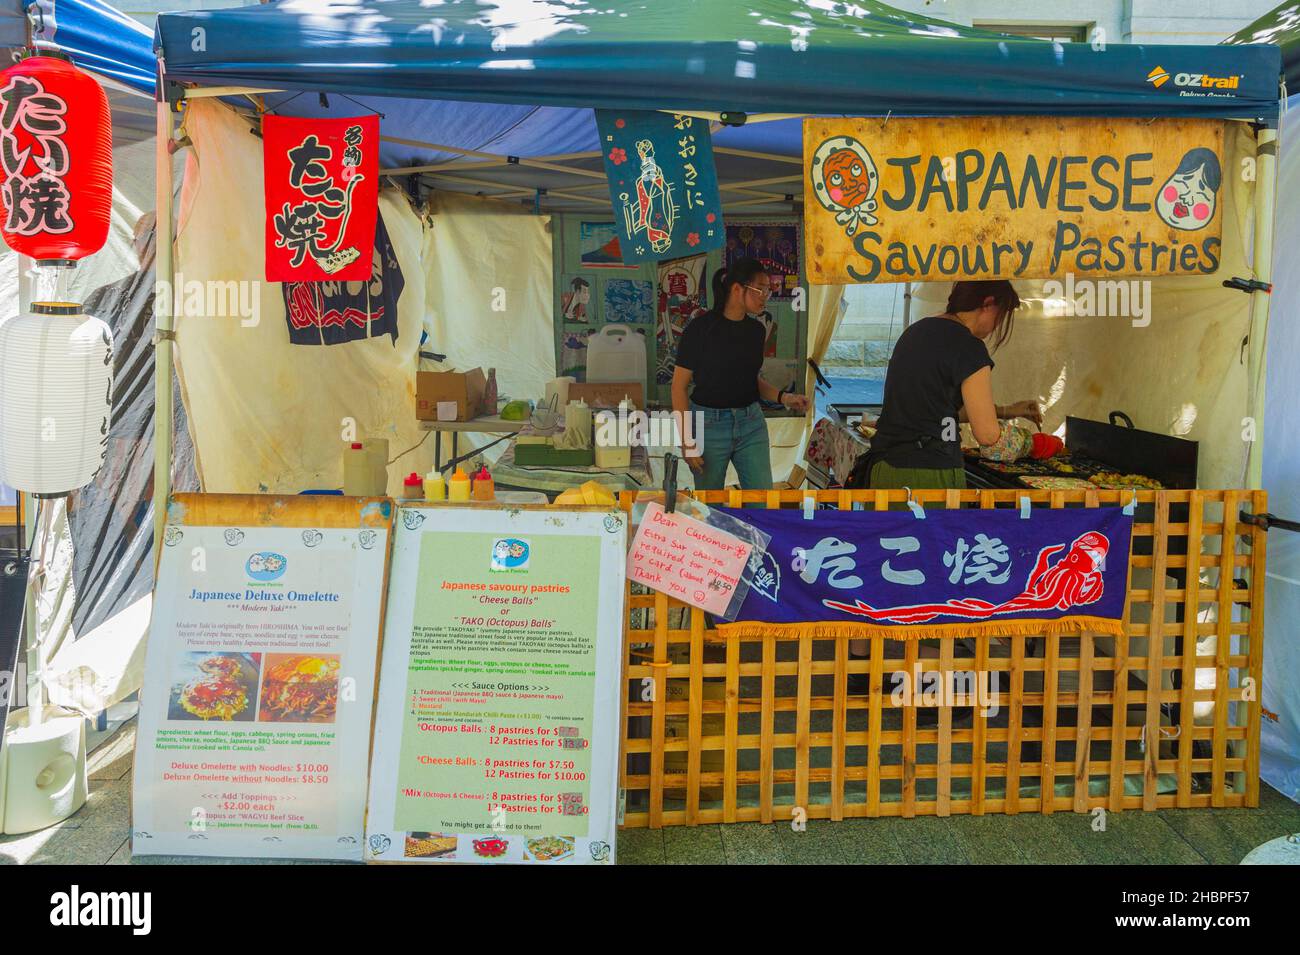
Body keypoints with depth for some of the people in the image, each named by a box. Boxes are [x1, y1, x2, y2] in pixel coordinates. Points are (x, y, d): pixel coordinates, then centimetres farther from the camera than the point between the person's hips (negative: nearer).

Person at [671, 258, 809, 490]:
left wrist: (783, 397, -2)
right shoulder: (700, 328, -13)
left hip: (752, 423, 5)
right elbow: (679, 386, -10)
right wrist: (687, 440, -14)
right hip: (709, 424, -4)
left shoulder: (757, 330, 4)